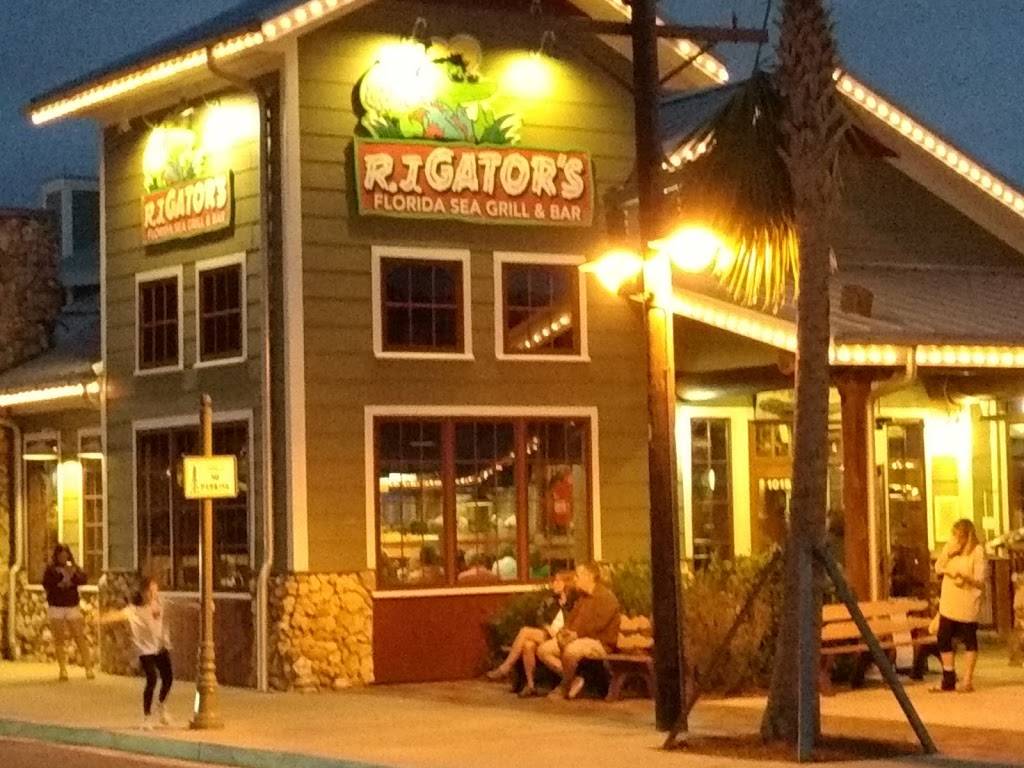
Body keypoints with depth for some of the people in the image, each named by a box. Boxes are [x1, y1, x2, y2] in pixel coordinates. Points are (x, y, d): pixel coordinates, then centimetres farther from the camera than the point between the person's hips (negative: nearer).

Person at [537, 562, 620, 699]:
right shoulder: (582, 597, 20)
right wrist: (564, 631, -3)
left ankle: (566, 685, -14)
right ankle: (573, 679, -7)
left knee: (570, 650, -40)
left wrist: (576, 634, -21)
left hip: (600, 642, -9)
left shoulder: (606, 597, -10)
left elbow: (598, 624, -20)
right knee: (543, 649, -7)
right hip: (577, 639, 9)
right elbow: (572, 618, 19)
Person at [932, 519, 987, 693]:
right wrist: (947, 553, -13)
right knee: (944, 639, 4)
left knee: (969, 640, 2)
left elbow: (980, 581, -11)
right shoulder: (950, 548, 8)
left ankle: (967, 680, 6)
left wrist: (965, 576, -30)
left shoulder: (977, 551, -8)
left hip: (967, 604, -5)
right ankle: (949, 680, 12)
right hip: (948, 603, 5)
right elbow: (938, 569, 2)